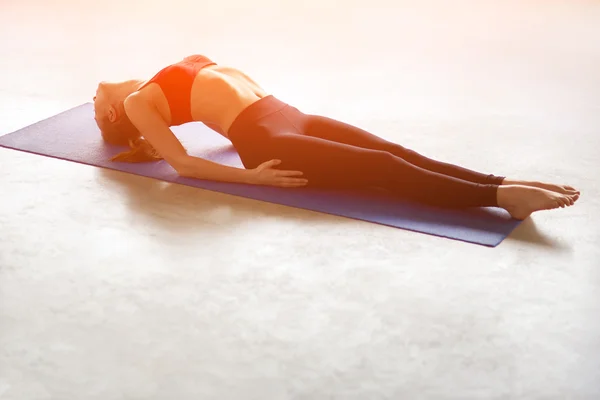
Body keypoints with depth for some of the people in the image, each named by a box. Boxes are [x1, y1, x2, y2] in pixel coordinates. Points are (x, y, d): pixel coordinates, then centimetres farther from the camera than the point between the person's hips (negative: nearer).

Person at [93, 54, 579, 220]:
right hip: (264, 142, -6)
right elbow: (182, 162, -5)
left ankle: (505, 184, -25)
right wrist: (250, 177, -14)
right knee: (386, 168, -23)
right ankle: (500, 195, -34)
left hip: (288, 116, 6)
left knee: (400, 154, -14)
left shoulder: (185, 70, 28)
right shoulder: (138, 103, 8)